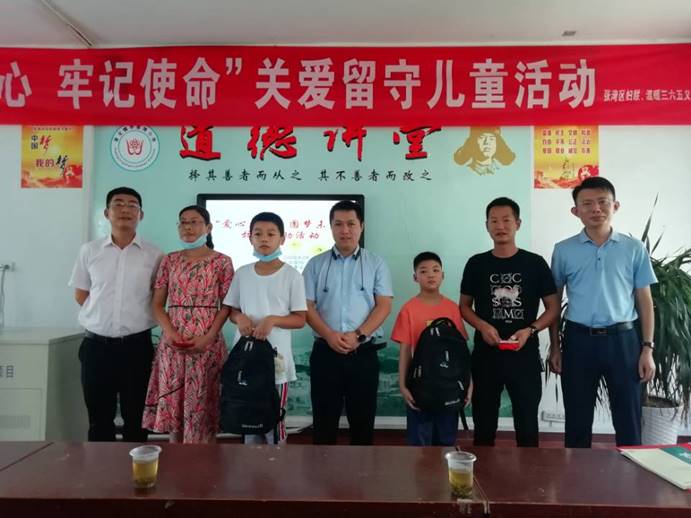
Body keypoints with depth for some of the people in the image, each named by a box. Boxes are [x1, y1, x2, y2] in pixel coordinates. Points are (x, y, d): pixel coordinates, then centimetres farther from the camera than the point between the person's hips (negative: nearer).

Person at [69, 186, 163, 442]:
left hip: (137, 345, -1)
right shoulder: (89, 250, 3)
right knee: (99, 417, 11)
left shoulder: (154, 255, -1)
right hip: (96, 344, 1)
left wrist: (136, 317, 2)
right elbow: (80, 294, 11)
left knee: (136, 417, 9)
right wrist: (102, 315, 4)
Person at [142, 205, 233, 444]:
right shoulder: (169, 260, 9)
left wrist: (208, 337, -13)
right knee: (172, 405, 9)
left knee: (202, 407, 1)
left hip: (207, 343, -3)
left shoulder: (222, 261, 0)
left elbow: (227, 305, -2)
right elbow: (157, 303, 8)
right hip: (172, 343, 3)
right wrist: (170, 332, -8)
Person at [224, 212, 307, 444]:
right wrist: (240, 318, -10)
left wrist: (272, 320, -20)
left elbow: (300, 319, -4)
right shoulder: (242, 273, 6)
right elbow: (232, 310, 13)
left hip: (275, 357, -3)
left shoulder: (291, 275, -4)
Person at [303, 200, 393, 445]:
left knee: (363, 419, 9)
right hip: (325, 351, 1)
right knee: (324, 419, 8)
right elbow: (307, 306, 1)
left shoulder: (376, 264, 5)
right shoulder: (316, 264, 6)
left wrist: (358, 335, -15)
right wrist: (329, 335, -14)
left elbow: (384, 306, -2)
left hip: (364, 353, 0)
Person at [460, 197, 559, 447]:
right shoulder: (476, 264, 3)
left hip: (525, 354, -1)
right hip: (485, 353, 1)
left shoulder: (535, 263, 0)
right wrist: (483, 326, -11)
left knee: (527, 424, 10)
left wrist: (530, 330, -14)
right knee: (484, 424, 11)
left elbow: (553, 308, 3)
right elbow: (464, 306, 9)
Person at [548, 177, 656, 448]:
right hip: (578, 340, 0)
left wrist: (647, 348, 0)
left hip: (623, 339, 0)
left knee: (629, 421, 9)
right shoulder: (563, 250, 1)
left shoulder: (634, 248, 3)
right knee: (578, 421, 10)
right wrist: (555, 346, 4)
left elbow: (644, 300, 6)